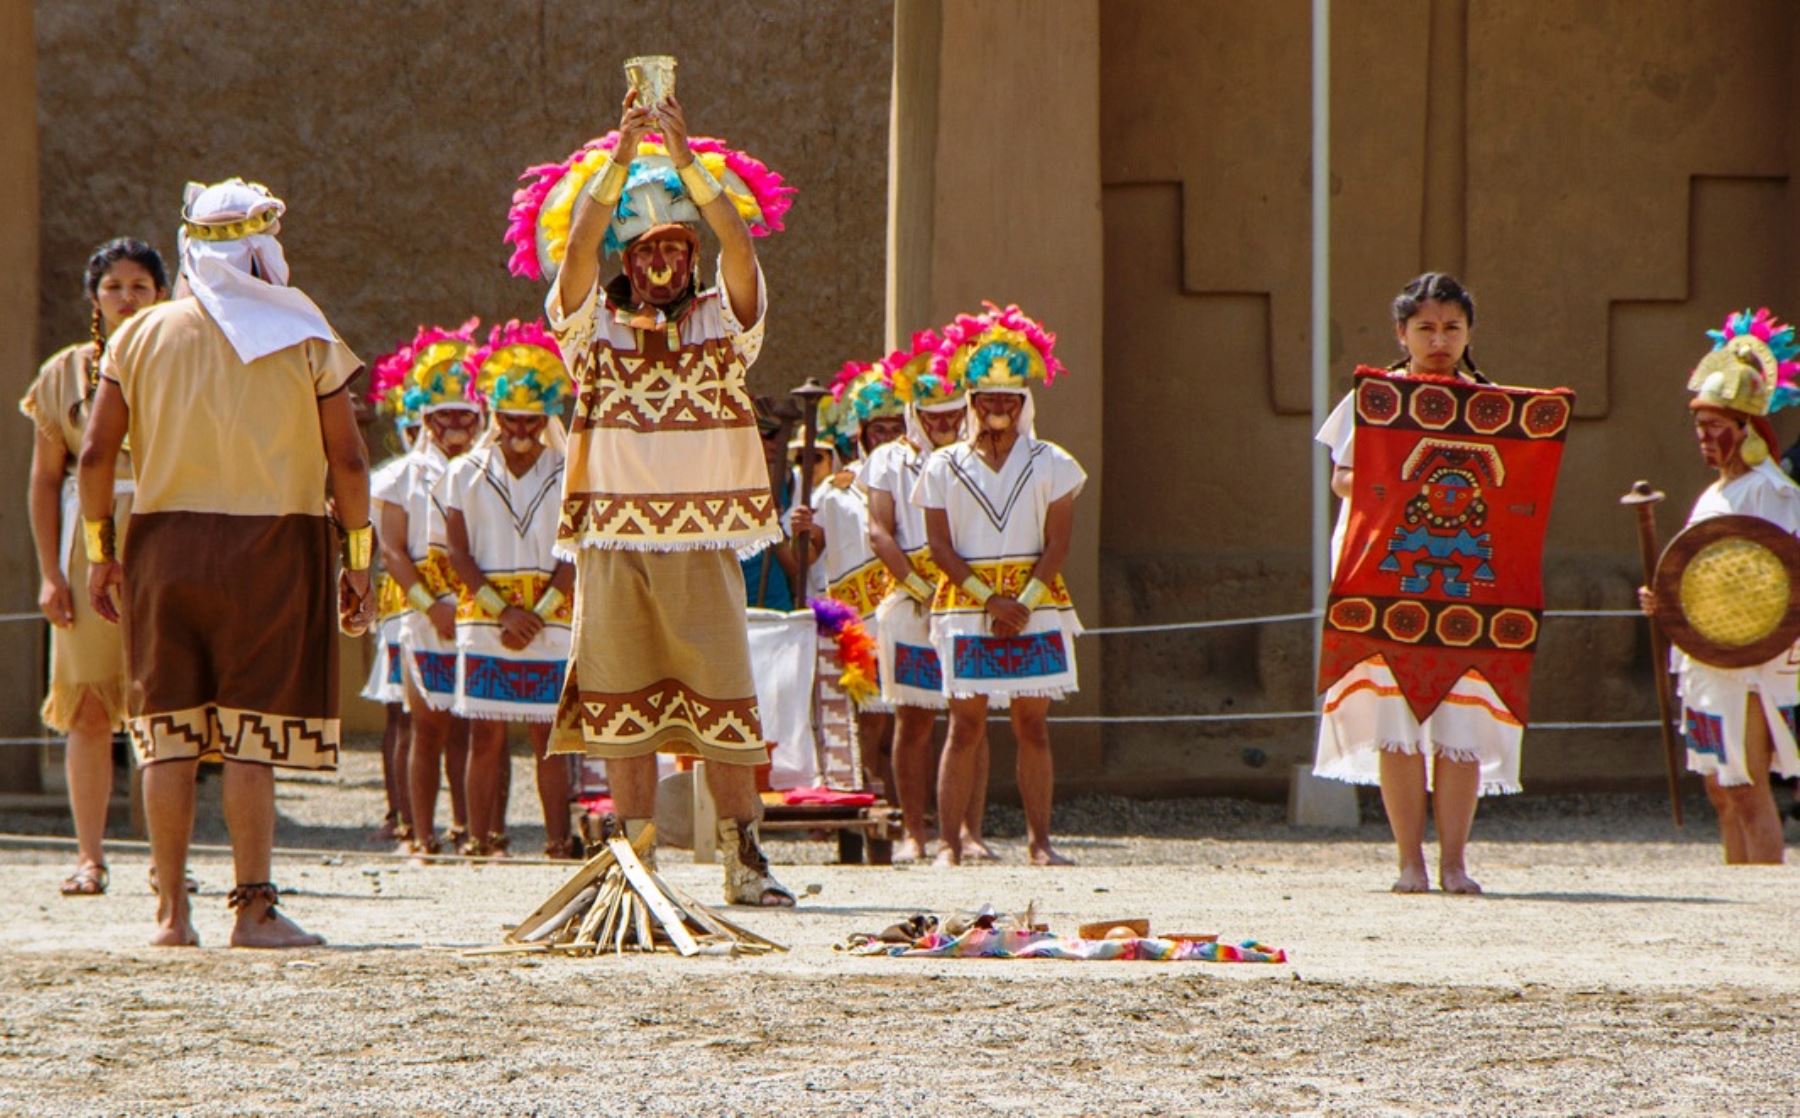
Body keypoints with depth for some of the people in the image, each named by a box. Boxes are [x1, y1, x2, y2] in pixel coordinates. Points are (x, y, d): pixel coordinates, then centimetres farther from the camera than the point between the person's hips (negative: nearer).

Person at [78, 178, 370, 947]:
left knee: (169, 735, 6)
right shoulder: (305, 340, 0)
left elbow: (96, 453, 3)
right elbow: (349, 461, -3)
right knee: (253, 737, -2)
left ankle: (172, 911, 6)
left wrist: (99, 552, 12)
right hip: (272, 543, -2)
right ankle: (254, 907, -5)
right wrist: (357, 561, 4)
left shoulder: (141, 335, 6)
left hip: (165, 544, 2)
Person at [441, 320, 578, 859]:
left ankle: (558, 837, -1)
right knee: (485, 733, -1)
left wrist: (537, 614, -11)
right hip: (483, 623, 1)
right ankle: (480, 836, 0)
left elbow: (573, 555, 1)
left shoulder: (567, 477, 6)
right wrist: (503, 611, -9)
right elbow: (460, 553, 2)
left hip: (551, 624, -1)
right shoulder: (466, 475, 8)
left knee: (548, 733, -2)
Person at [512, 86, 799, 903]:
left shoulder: (722, 322, 7)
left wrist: (685, 156, -20)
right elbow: (578, 248, -10)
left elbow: (738, 246, -9)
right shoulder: (591, 324, 7)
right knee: (623, 708, 2)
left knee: (724, 704, -3)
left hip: (702, 542, 0)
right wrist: (622, 154, -21)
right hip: (611, 543, 0)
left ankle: (744, 861, 1)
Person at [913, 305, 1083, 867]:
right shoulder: (943, 467, 6)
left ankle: (1039, 840, 3)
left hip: (1036, 604, 1)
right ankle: (948, 840, -5)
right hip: (965, 606, -1)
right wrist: (988, 599, -11)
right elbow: (941, 546, 1)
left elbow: (1058, 542, 1)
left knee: (1032, 724, 1)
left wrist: (1022, 602, -11)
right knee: (966, 724, -5)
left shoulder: (1050, 464, 7)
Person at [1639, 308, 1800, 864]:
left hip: (1752, 665, -9)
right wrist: (1664, 600, 6)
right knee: (1722, 793, 10)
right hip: (1707, 665, 9)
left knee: (1748, 791, -10)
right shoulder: (1714, 495, 18)